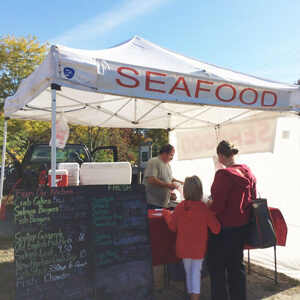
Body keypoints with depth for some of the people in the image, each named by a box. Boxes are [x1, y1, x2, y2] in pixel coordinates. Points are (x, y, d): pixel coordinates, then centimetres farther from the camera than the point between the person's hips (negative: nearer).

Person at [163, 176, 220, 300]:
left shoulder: (180, 207, -12)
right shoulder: (205, 208, -16)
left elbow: (173, 226, -2)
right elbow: (216, 229, -12)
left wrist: (166, 213, 13)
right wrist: (212, 214, 3)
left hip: (184, 248, 2)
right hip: (199, 248, -2)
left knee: (188, 273, 19)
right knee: (196, 273, 11)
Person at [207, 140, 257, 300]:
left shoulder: (223, 174, -22)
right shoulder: (248, 171, 2)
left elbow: (217, 206, -23)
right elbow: (253, 198, 11)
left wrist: (206, 204, -4)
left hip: (225, 227, -8)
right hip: (243, 225, 8)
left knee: (216, 265, 8)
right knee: (236, 263, 21)